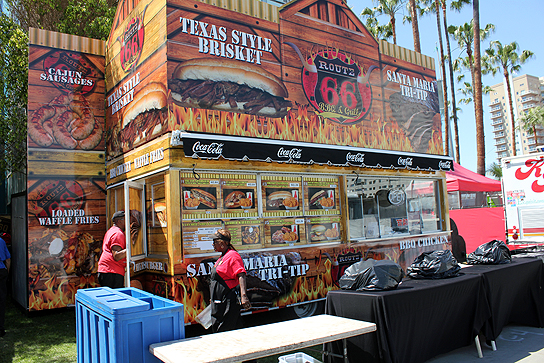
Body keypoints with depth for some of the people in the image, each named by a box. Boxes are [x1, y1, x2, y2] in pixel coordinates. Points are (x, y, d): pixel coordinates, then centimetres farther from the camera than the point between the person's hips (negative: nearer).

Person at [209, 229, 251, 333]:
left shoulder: (232, 256, -14)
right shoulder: (223, 257, 16)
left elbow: (241, 276, -25)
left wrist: (243, 295, -36)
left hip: (229, 301, -9)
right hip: (221, 301, 9)